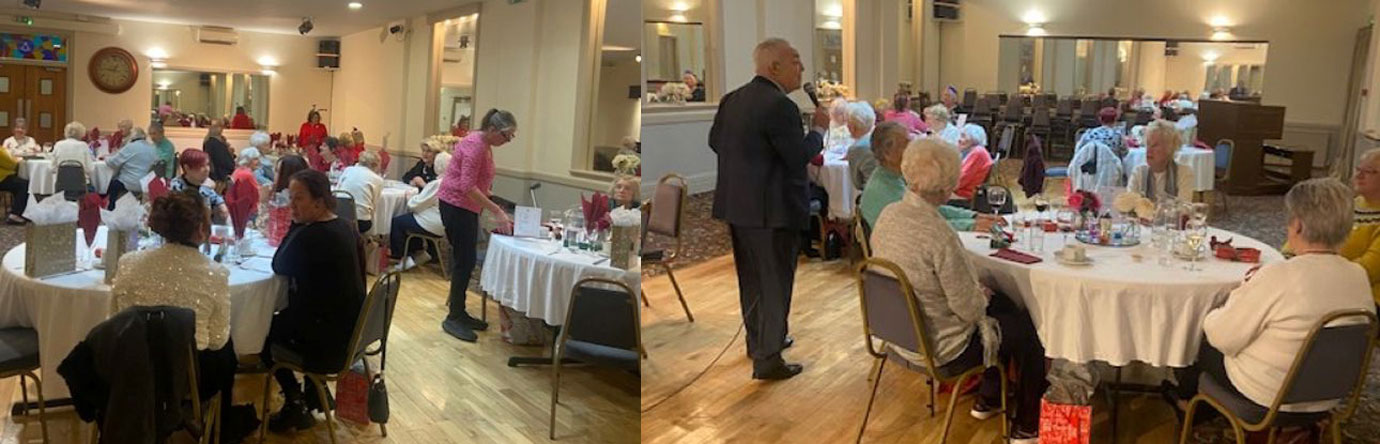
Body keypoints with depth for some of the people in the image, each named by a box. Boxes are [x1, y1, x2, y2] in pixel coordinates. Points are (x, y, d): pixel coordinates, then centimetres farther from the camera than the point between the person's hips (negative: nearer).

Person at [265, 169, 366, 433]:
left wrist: (297, 222, -7)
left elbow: (279, 267, -9)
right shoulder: (346, 227, 3)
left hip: (329, 338, -9)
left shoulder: (310, 235, -24)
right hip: (351, 327, 9)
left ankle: (295, 405, 23)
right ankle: (314, 391, 35)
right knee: (283, 320, 34)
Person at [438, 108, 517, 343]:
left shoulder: (485, 146, 10)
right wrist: (497, 211, -27)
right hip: (456, 205, -10)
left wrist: (499, 212, 9)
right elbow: (467, 187, -26)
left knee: (465, 261, 12)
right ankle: (453, 318, 0)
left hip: (468, 207, 10)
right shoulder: (474, 145, -19)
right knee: (464, 261, -8)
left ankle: (458, 312, 20)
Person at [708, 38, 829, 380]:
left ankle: (758, 340, 37)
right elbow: (800, 156, -19)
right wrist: (818, 129, -3)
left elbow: (715, 141, 14)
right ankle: (767, 359, 6)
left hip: (736, 204, 9)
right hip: (772, 209, -9)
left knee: (751, 278, 21)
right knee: (775, 282, 1)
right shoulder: (780, 106, -20)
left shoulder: (732, 99, 6)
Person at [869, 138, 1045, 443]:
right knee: (1027, 331, 13)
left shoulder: (889, 214, -8)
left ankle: (988, 398, 40)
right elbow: (969, 309, -24)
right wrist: (982, 297, -1)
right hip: (938, 347, -8)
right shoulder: (938, 236, -33)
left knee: (1004, 305, 26)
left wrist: (977, 292, 8)